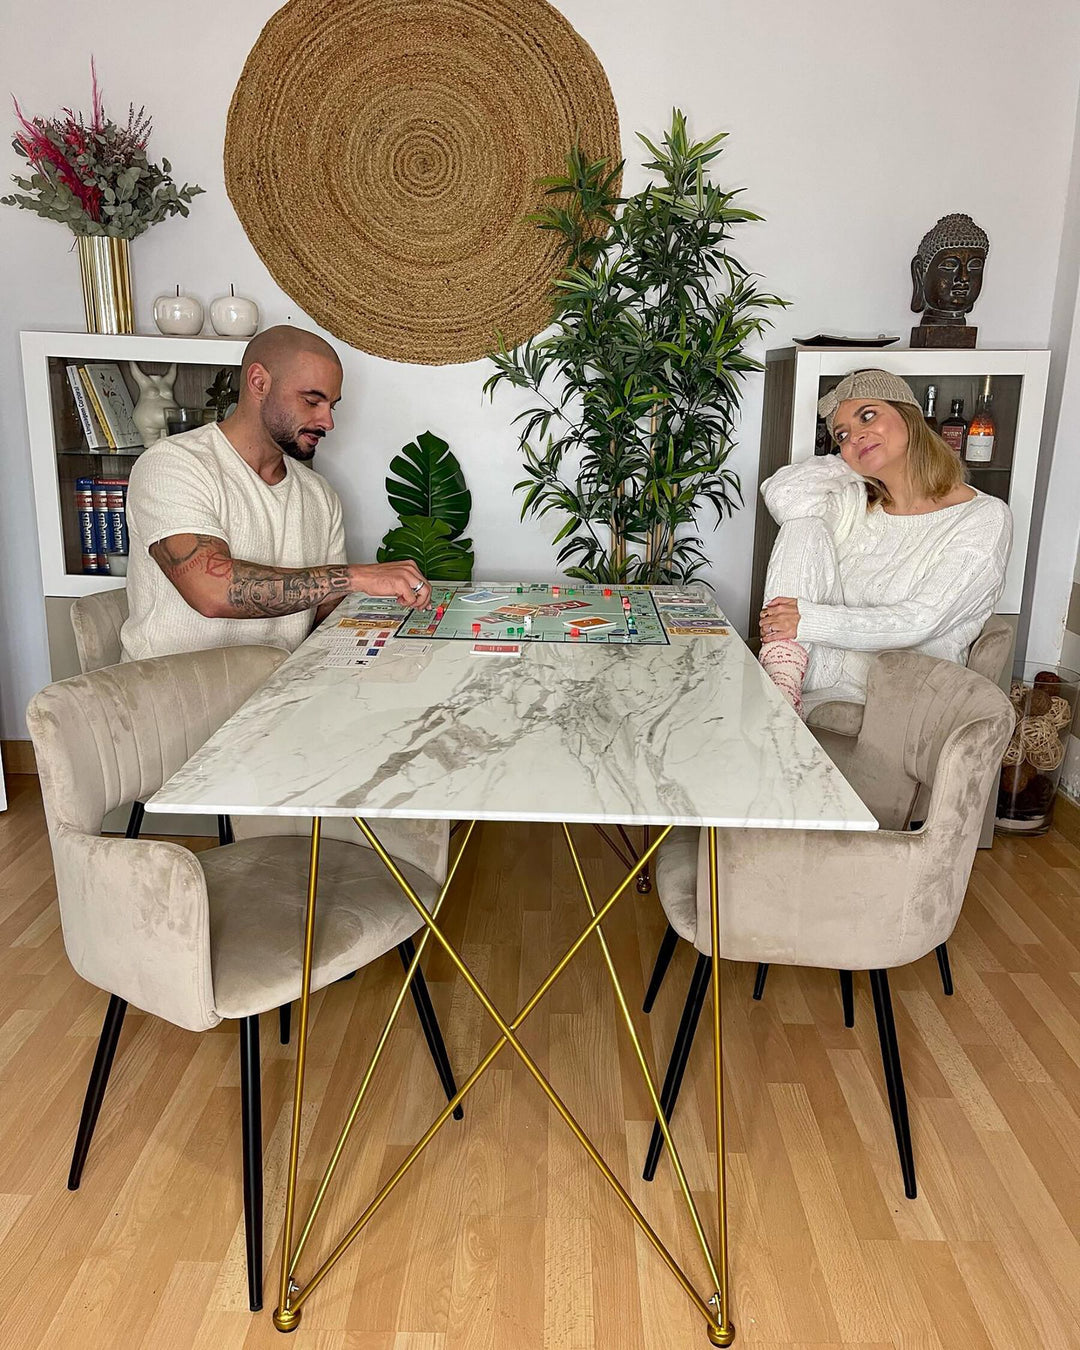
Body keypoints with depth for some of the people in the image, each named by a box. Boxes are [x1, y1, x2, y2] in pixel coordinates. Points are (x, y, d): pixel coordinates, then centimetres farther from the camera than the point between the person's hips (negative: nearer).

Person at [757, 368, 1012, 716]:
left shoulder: (984, 518, -3)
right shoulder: (853, 503, 13)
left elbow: (920, 623, -14)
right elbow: (783, 495, -8)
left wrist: (810, 620, -21)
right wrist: (856, 462, 6)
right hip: (827, 659, 5)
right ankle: (782, 687, -25)